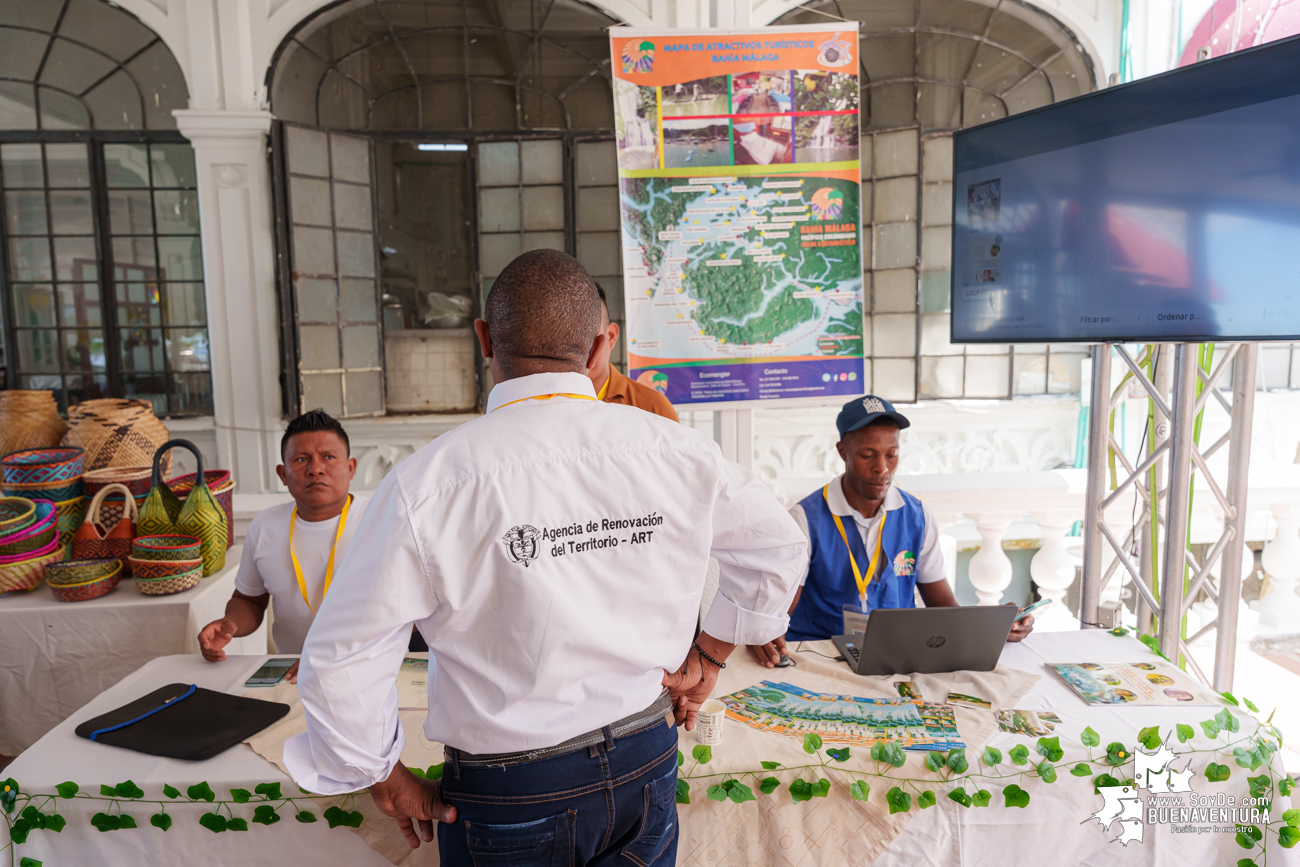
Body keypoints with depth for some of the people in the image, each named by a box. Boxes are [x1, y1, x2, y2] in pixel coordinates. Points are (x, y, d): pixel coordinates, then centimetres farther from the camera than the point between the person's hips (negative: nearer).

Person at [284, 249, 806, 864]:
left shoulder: (428, 484, -21)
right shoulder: (677, 451, -11)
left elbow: (339, 663, -15)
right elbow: (779, 545, 4)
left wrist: (386, 778, 2)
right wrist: (709, 656, 12)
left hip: (509, 799, -2)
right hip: (646, 767, 3)